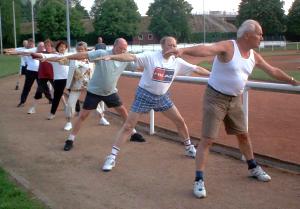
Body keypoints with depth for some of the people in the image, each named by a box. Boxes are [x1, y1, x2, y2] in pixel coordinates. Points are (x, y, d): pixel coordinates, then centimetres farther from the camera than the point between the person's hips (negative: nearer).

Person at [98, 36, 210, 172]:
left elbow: (196, 69, 3)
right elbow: (131, 57, -30)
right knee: (128, 126, -6)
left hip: (162, 97, 5)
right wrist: (111, 57, -42)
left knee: (180, 121, 11)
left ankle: (189, 148, 35)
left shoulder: (177, 62, -5)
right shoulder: (150, 56, -19)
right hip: (145, 95, -5)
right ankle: (112, 157, 0)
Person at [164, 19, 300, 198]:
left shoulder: (254, 55, 3)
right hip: (216, 98, -7)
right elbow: (206, 49, -38)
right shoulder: (228, 47, -19)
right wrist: (183, 50, -56)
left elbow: (273, 71, 17)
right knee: (207, 139, -8)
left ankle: (253, 168, 42)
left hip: (235, 100, 7)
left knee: (243, 134, 21)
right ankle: (199, 180, -2)